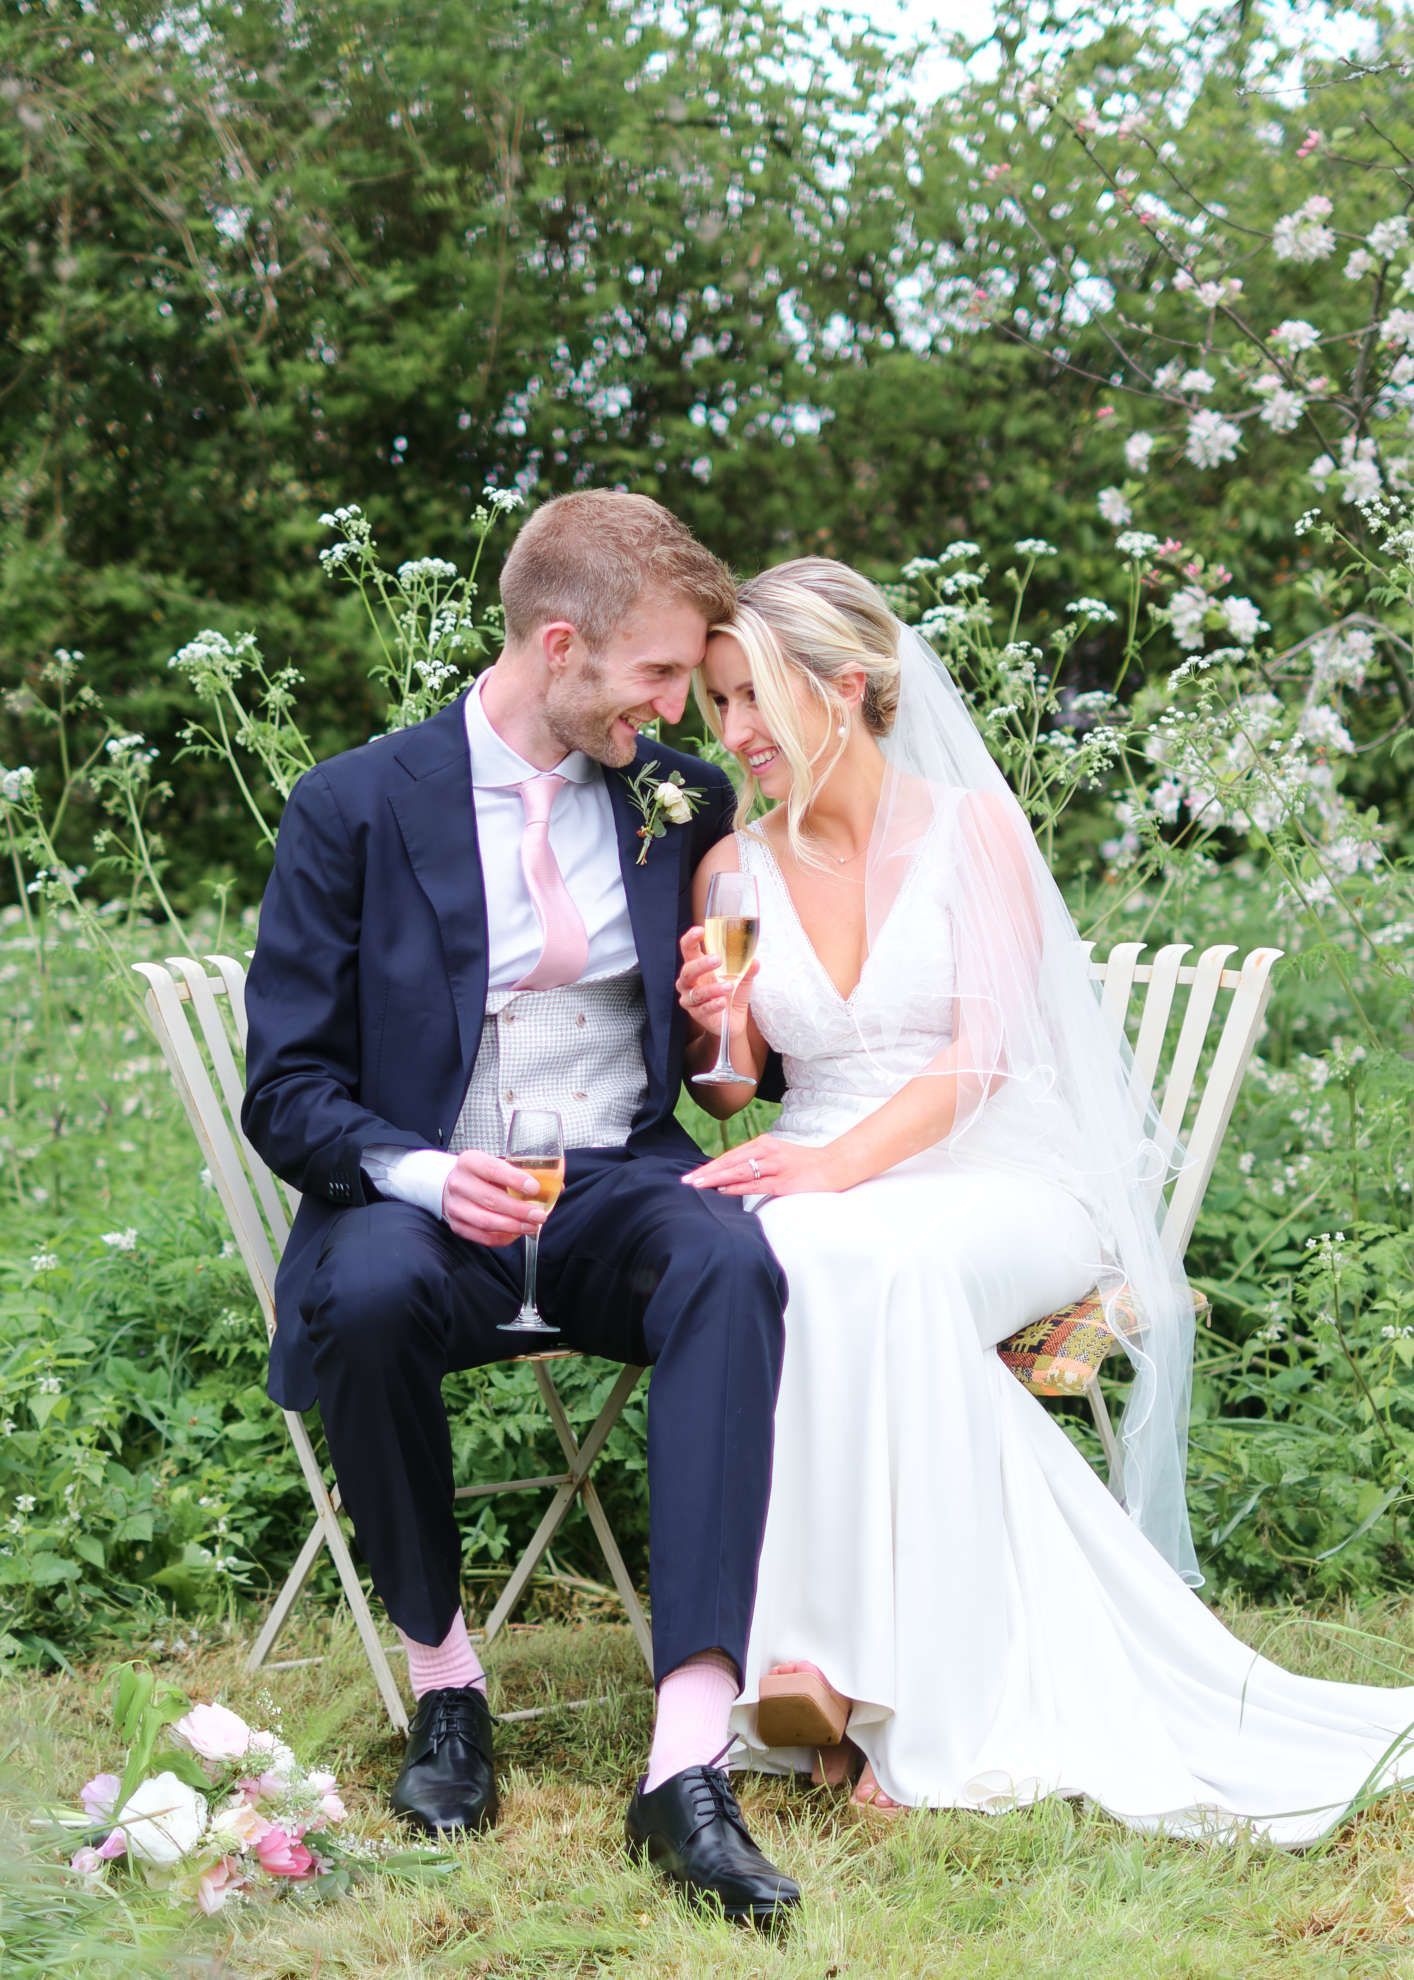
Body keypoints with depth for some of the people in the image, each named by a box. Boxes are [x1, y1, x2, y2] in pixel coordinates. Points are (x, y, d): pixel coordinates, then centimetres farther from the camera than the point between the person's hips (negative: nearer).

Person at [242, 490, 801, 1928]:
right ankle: (441, 1673, -13)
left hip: (623, 1190, 2)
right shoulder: (355, 807, -1)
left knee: (732, 1262, -33)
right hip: (424, 1200, -2)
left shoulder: (687, 804, 10)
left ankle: (689, 1758, -41)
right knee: (366, 1293, -38)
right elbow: (285, 1090, -2)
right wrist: (418, 1173, -22)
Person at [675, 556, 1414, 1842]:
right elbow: (727, 1095, 15)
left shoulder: (973, 825, 1)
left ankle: (915, 1695, -37)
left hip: (1004, 1183, -3)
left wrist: (842, 1165, -26)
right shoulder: (735, 867, 13)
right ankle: (817, 1651, -34)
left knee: (882, 1260, -39)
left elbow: (978, 1058, -10)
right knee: (778, 1256, -35)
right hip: (823, 1187, 3)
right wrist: (712, 1025, -9)